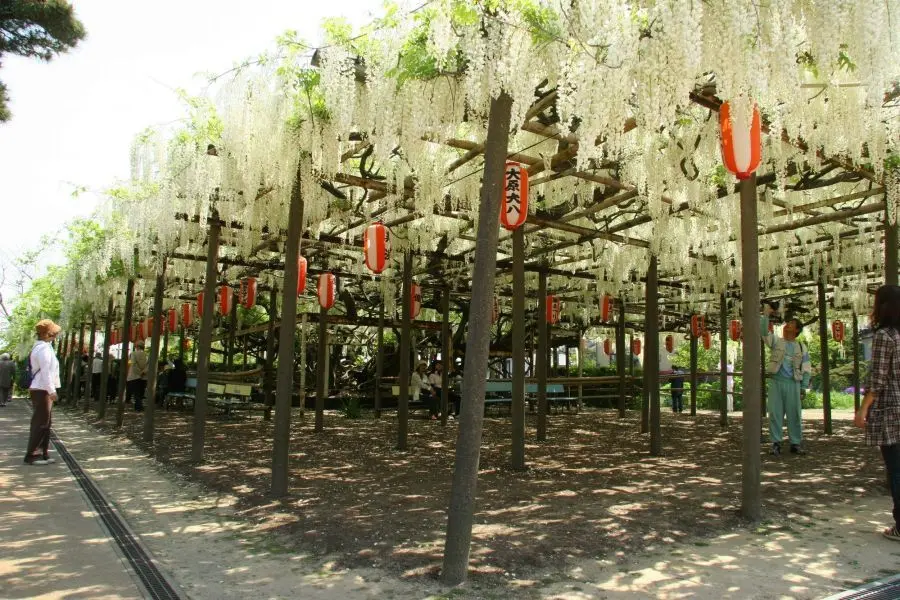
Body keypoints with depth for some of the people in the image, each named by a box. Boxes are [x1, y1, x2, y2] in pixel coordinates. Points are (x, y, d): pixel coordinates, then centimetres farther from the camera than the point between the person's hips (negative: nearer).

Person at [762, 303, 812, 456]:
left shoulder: (801, 348, 12)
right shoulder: (776, 341, 10)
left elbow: (806, 369, 10)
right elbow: (763, 331, -6)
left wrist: (804, 387, 2)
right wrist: (766, 314, -15)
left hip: (793, 383, 1)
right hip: (776, 382, -1)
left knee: (794, 414, 2)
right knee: (775, 413, -2)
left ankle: (796, 443, 11)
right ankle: (776, 444, 3)